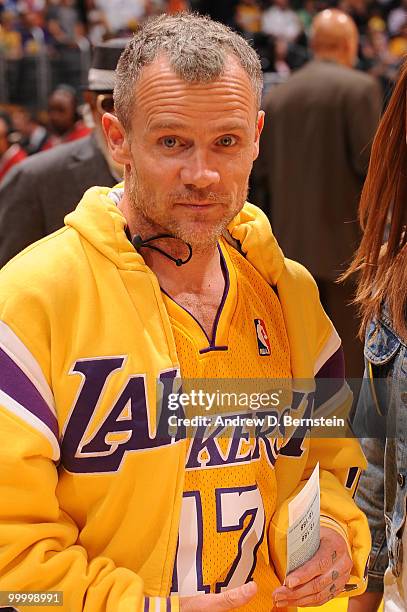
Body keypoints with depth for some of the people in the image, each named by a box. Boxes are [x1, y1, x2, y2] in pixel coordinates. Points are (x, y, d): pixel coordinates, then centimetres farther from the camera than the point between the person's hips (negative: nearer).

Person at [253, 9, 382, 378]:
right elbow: (368, 161, -15)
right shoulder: (360, 88, -8)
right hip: (344, 239, -5)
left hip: (291, 240, 6)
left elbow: (262, 170, 9)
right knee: (350, 356, 2)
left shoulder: (278, 95, 10)